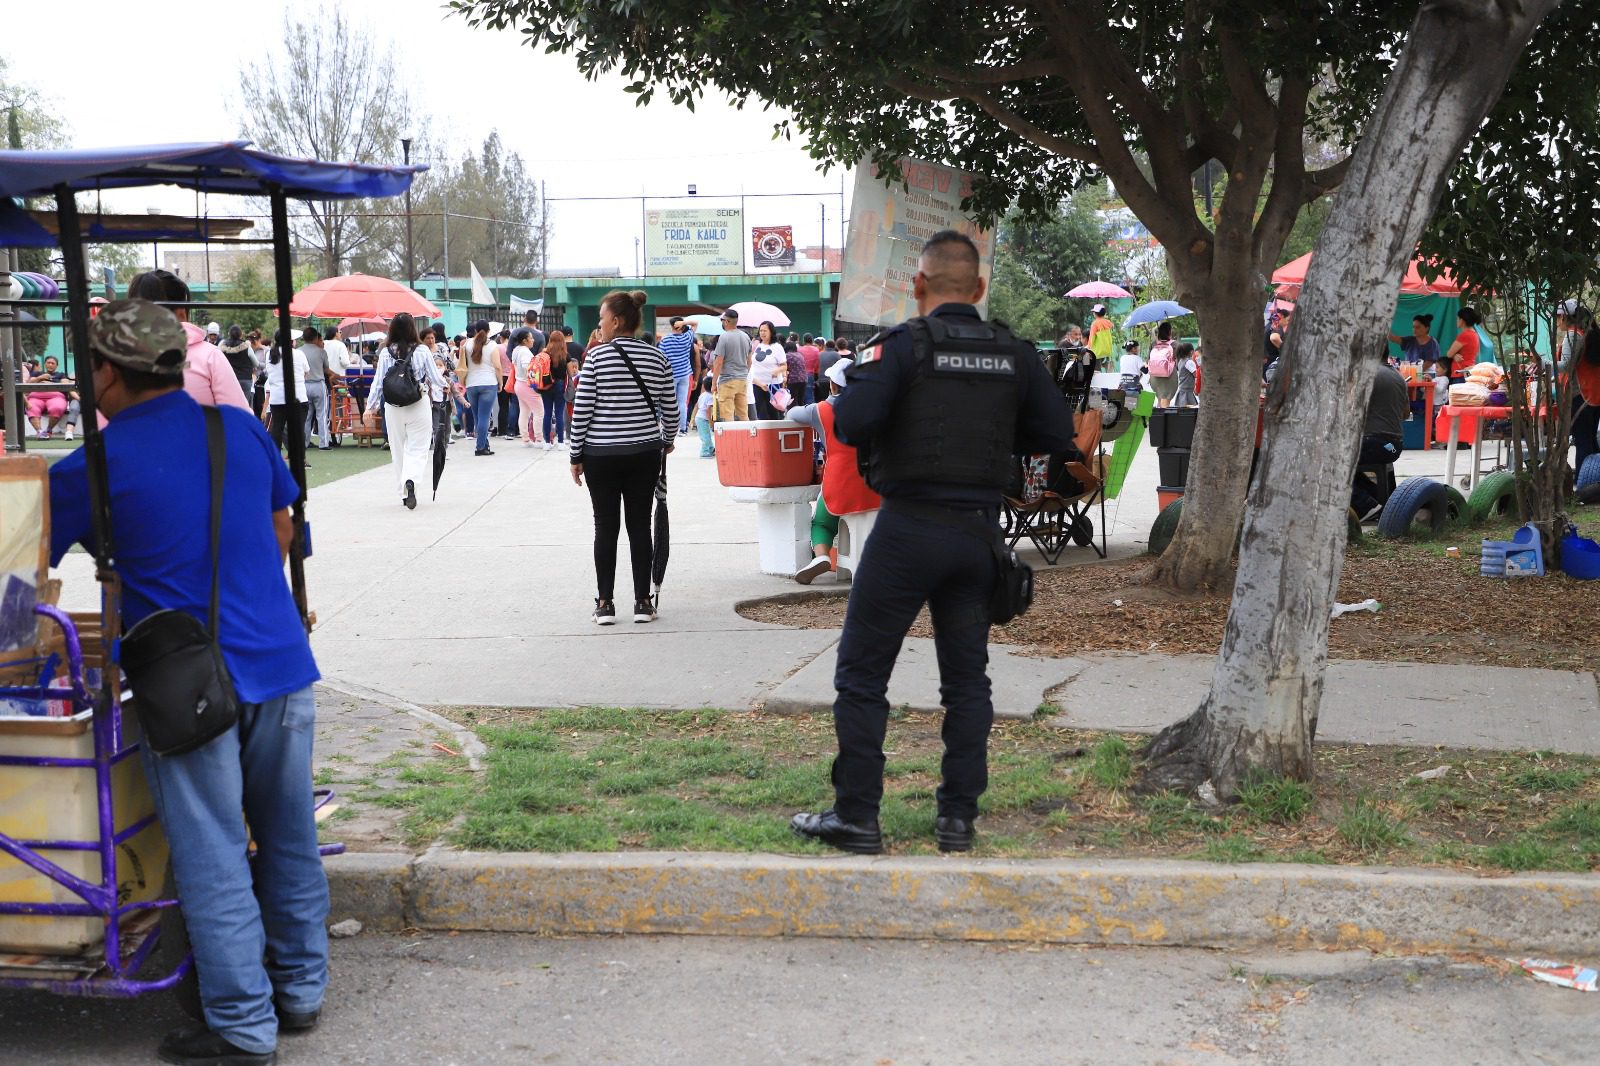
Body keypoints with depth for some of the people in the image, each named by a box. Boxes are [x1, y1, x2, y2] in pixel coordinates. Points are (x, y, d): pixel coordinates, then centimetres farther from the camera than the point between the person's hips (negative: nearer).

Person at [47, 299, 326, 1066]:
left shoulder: (90, 470, -8)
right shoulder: (241, 431, 6)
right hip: (281, 665, 5)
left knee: (213, 860, 4)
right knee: (289, 838, 16)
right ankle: (300, 991, 28)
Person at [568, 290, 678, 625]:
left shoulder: (596, 356, -7)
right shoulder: (656, 357, 2)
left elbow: (582, 409, -7)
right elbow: (670, 409, 5)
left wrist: (576, 456, 1)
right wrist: (667, 440, 24)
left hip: (600, 455, -2)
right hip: (645, 454, 2)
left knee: (606, 527, 4)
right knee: (640, 525, 7)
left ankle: (604, 604, 6)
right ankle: (642, 602, 9)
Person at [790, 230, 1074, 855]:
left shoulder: (904, 345, -9)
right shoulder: (1014, 355, 4)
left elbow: (851, 422, -20)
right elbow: (1058, 433, 6)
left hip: (910, 528, -4)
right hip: (980, 532, 5)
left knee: (861, 673, 6)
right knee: (966, 678, 14)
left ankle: (856, 817, 7)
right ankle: (958, 818, 16)